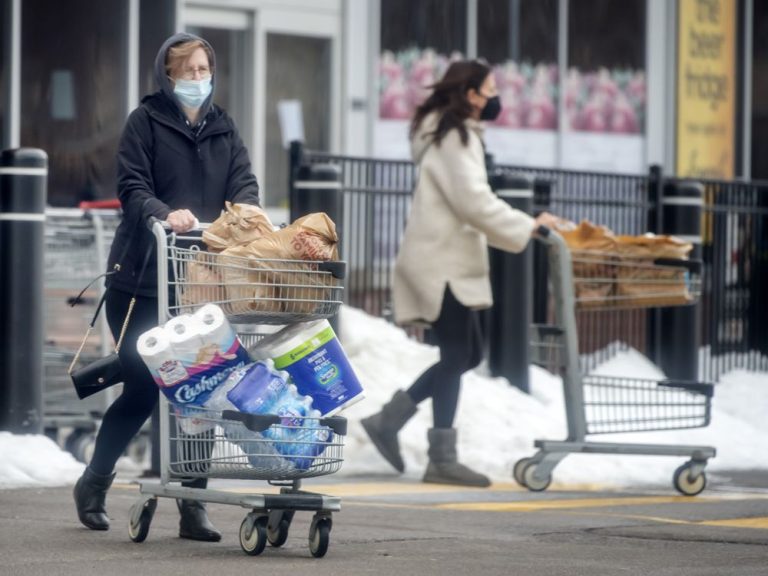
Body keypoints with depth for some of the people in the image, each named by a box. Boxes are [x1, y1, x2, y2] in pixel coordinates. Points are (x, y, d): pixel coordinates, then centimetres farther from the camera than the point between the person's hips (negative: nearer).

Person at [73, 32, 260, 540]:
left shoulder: (224, 128, 14)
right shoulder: (146, 121, 1)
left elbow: (244, 184, 3)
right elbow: (132, 187, -9)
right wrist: (166, 214, -29)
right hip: (143, 278, -3)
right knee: (142, 388, 0)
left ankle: (193, 506, 3)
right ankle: (94, 484, 22)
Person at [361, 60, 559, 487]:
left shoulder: (450, 135, 18)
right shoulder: (456, 138, -14)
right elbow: (474, 202, -21)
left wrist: (523, 224, 13)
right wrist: (529, 226, -15)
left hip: (447, 261, 10)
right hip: (443, 263, -10)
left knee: (468, 353, 13)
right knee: (457, 355, -6)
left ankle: (389, 420, 13)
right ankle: (443, 459, -3)